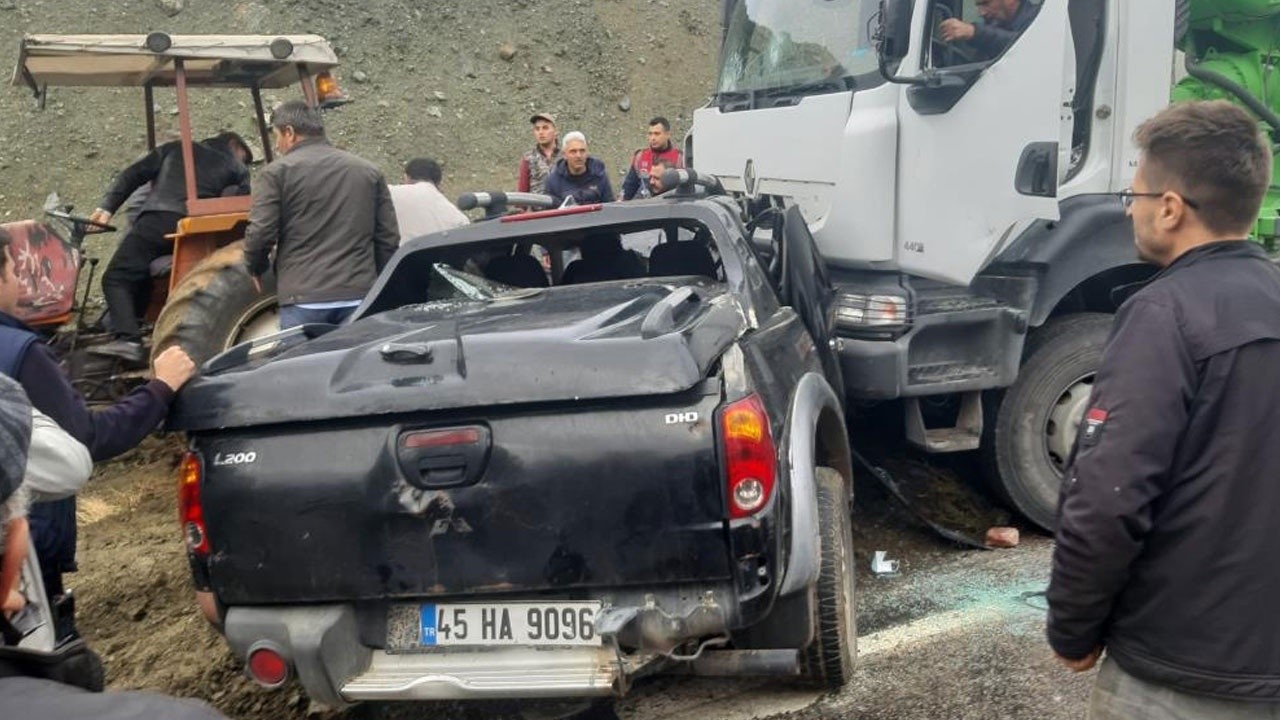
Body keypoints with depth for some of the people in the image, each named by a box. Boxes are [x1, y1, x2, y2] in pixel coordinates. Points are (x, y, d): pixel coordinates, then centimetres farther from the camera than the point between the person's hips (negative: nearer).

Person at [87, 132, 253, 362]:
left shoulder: (175, 149, 28)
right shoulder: (238, 170, 22)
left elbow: (134, 175, 18)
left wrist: (106, 207, 14)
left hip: (156, 221, -1)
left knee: (117, 279, -1)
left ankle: (128, 339, -20)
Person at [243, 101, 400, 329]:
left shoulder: (279, 172, 0)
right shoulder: (369, 172, 12)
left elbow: (260, 233, -5)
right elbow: (389, 238, 10)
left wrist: (256, 268, 15)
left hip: (304, 301, -4)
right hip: (360, 297, 4)